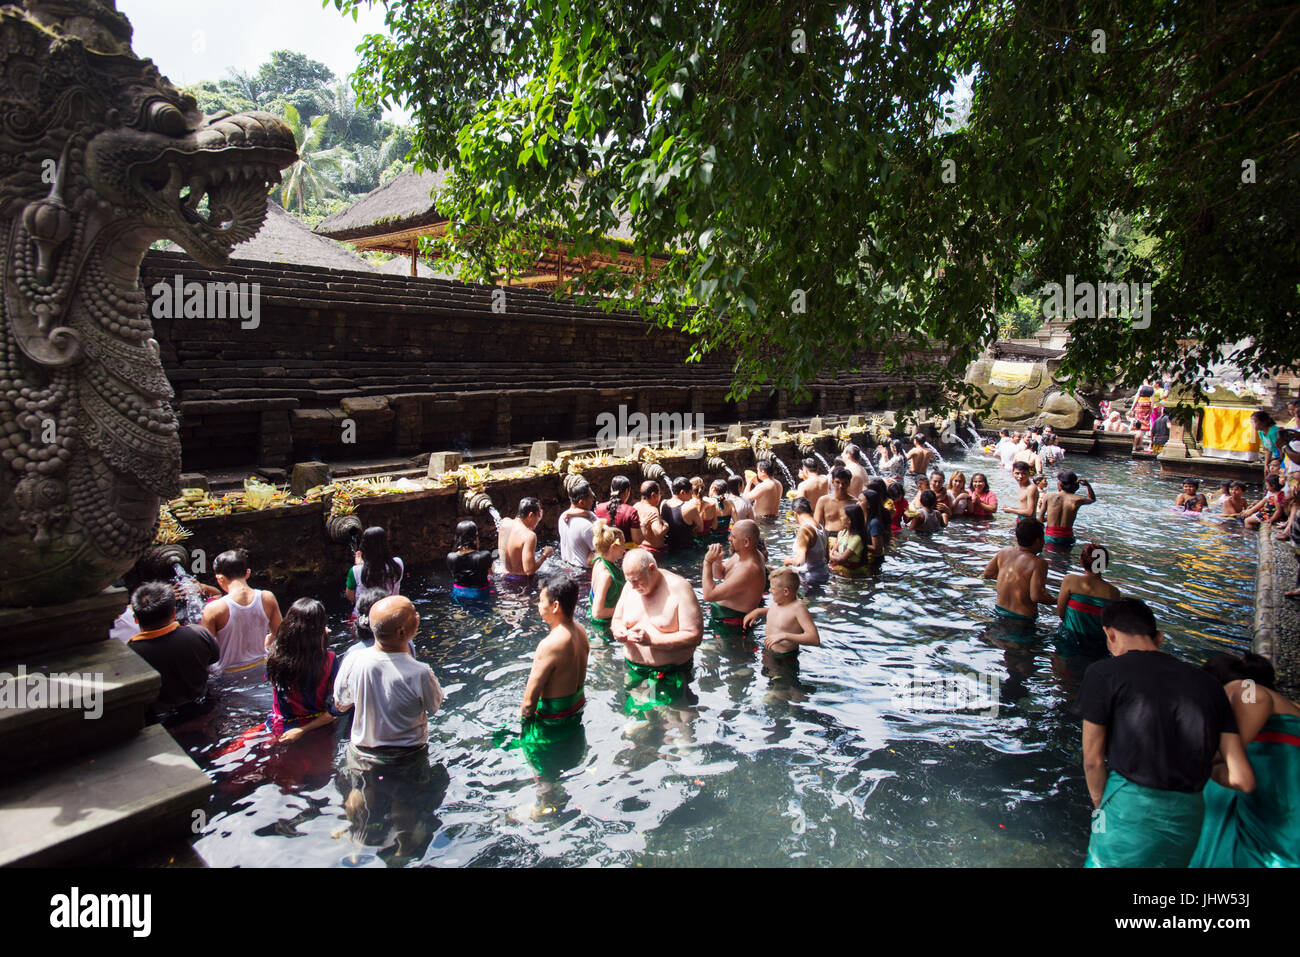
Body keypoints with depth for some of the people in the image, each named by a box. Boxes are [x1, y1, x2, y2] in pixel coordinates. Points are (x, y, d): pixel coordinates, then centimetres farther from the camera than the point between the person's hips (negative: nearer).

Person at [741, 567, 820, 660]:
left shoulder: (798, 608, -20)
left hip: (784, 657, -7)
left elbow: (815, 640, -29)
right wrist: (758, 611, 11)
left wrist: (784, 636, -36)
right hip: (766, 652, 7)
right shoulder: (777, 602, 3)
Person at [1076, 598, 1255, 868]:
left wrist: (1100, 805, 14)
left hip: (1131, 811, -5)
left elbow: (1093, 761, -2)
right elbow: (1242, 780, 6)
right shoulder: (1207, 683, 10)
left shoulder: (1104, 673, -4)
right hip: (1189, 817, 6)